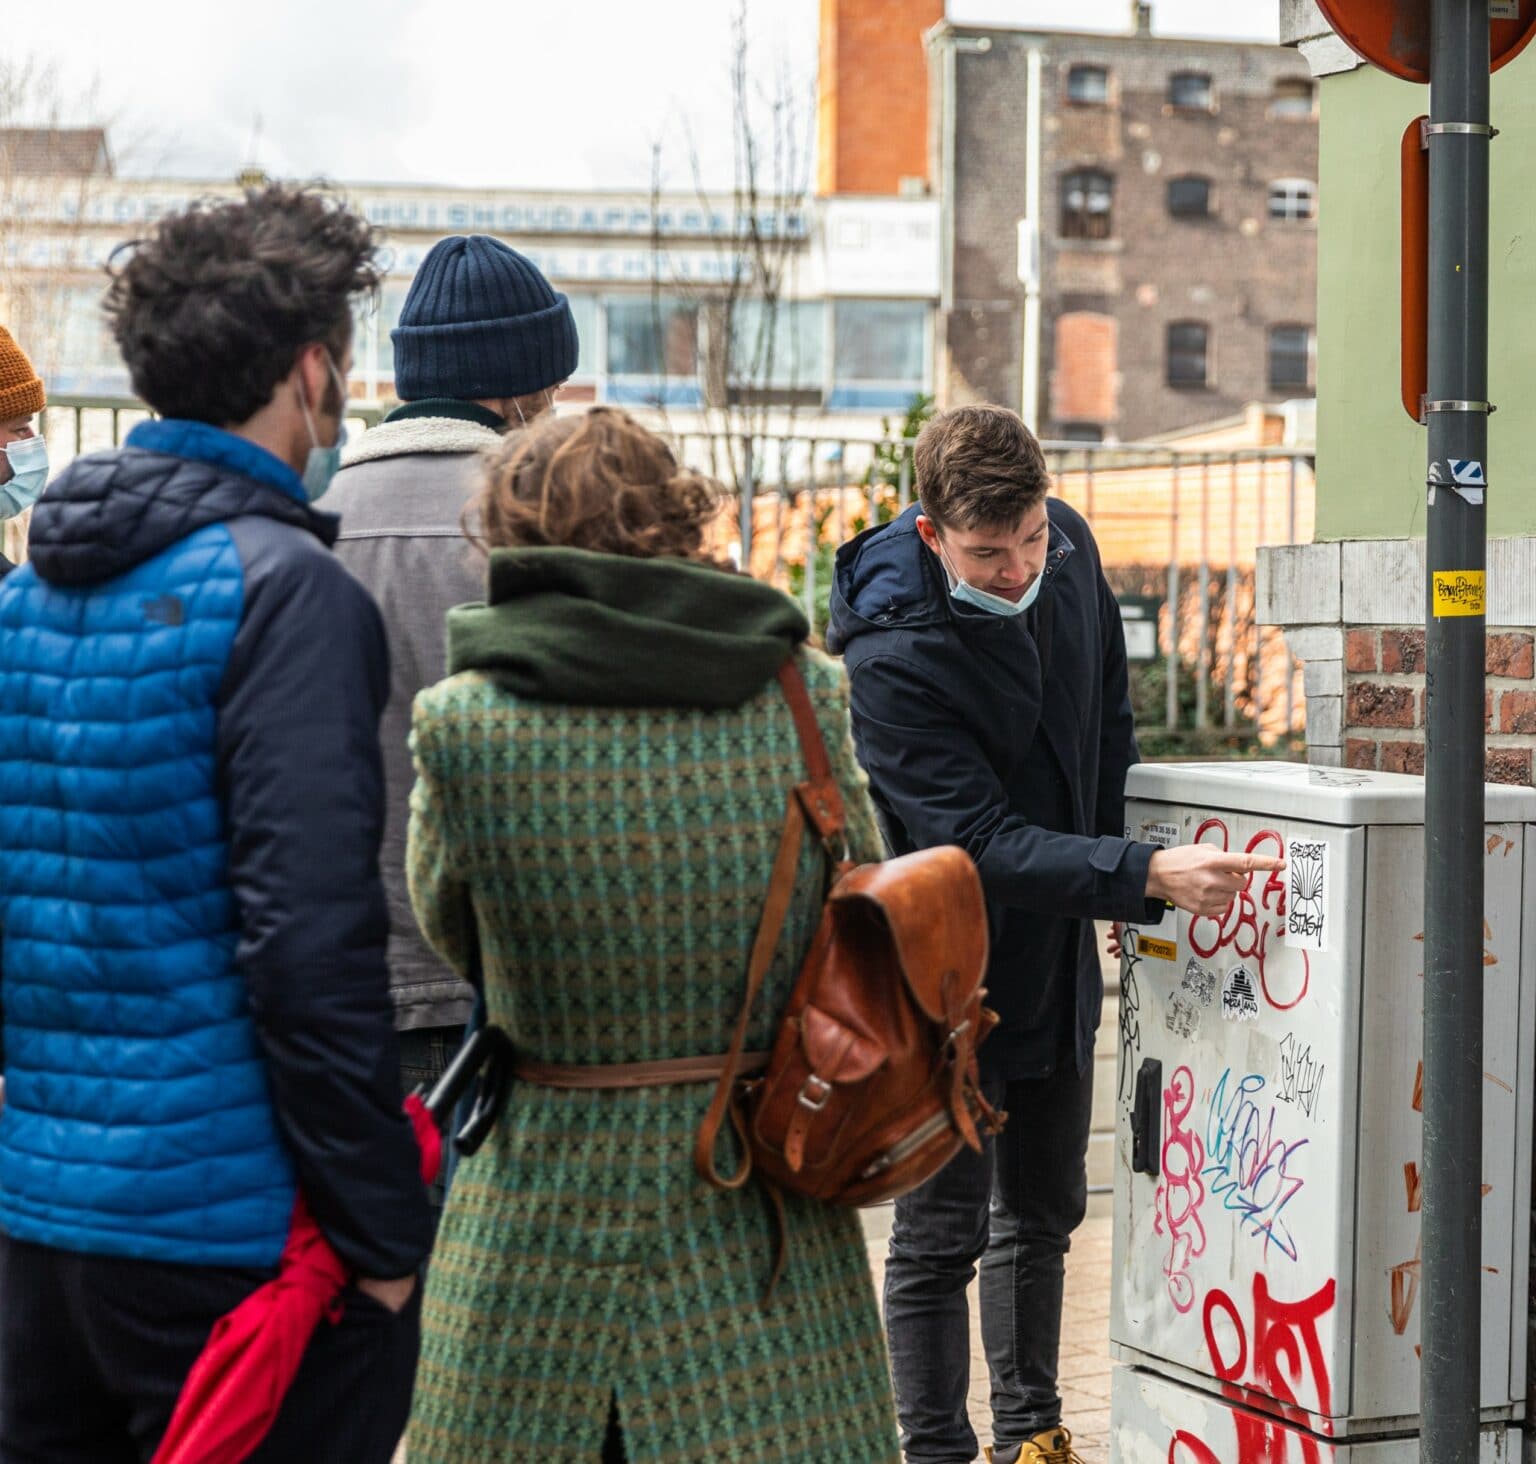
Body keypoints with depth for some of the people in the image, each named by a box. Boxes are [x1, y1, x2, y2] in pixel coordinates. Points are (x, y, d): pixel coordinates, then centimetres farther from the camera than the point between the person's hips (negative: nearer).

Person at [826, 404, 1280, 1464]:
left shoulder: (1069, 549, -7)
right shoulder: (890, 659, -27)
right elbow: (983, 842, -30)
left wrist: (1118, 842, 10)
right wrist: (1147, 875, -38)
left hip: (1058, 958, 7)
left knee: (1044, 1209, 18)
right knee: (942, 1233, -1)